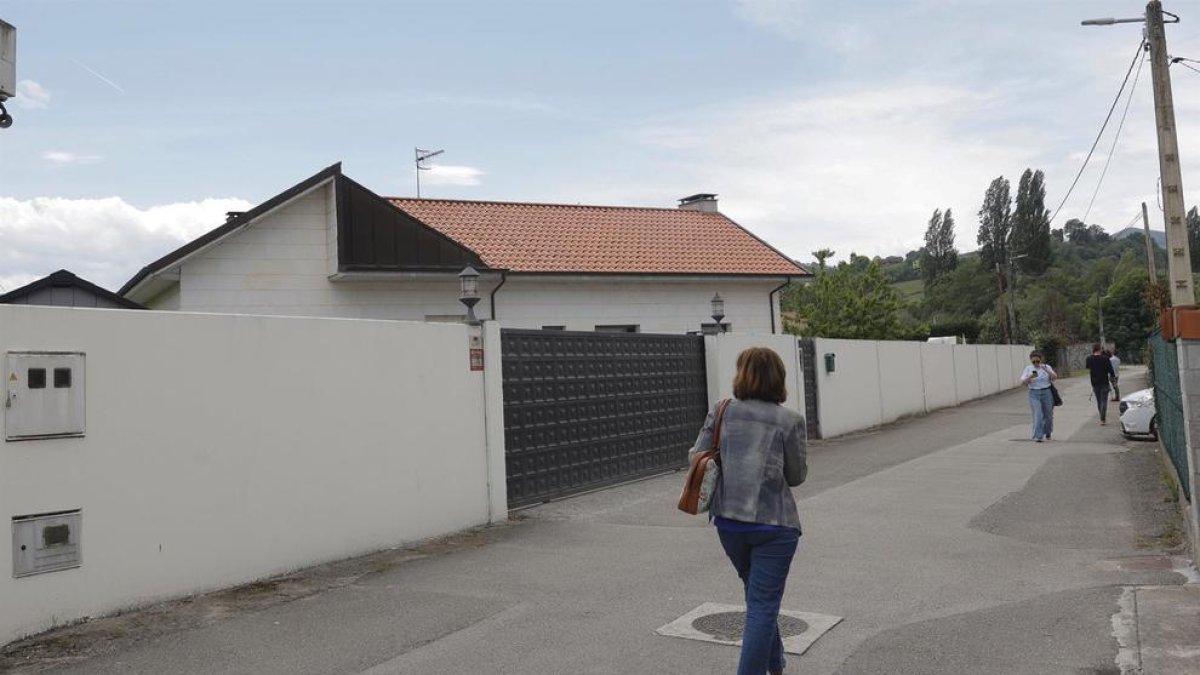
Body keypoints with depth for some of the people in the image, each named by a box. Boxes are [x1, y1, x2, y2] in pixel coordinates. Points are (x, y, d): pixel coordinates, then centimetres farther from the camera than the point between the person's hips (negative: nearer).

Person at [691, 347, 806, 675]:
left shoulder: (722, 411, 0)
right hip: (773, 523, -4)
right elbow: (796, 476, 0)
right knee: (763, 606, 3)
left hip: (728, 521, 4)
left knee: (759, 599, 25)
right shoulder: (790, 420, -6)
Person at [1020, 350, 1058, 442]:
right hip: (1034, 394, -1)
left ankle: (1047, 432, 36)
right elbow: (1023, 382, -5)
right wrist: (1030, 377, -23)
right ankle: (1038, 436, -12)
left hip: (1046, 393, 1)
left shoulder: (1046, 367, 2)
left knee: (1048, 415, 11)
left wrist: (1046, 370, -26)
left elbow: (1055, 377, -11)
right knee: (1038, 415, -12)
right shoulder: (1028, 369, 2)